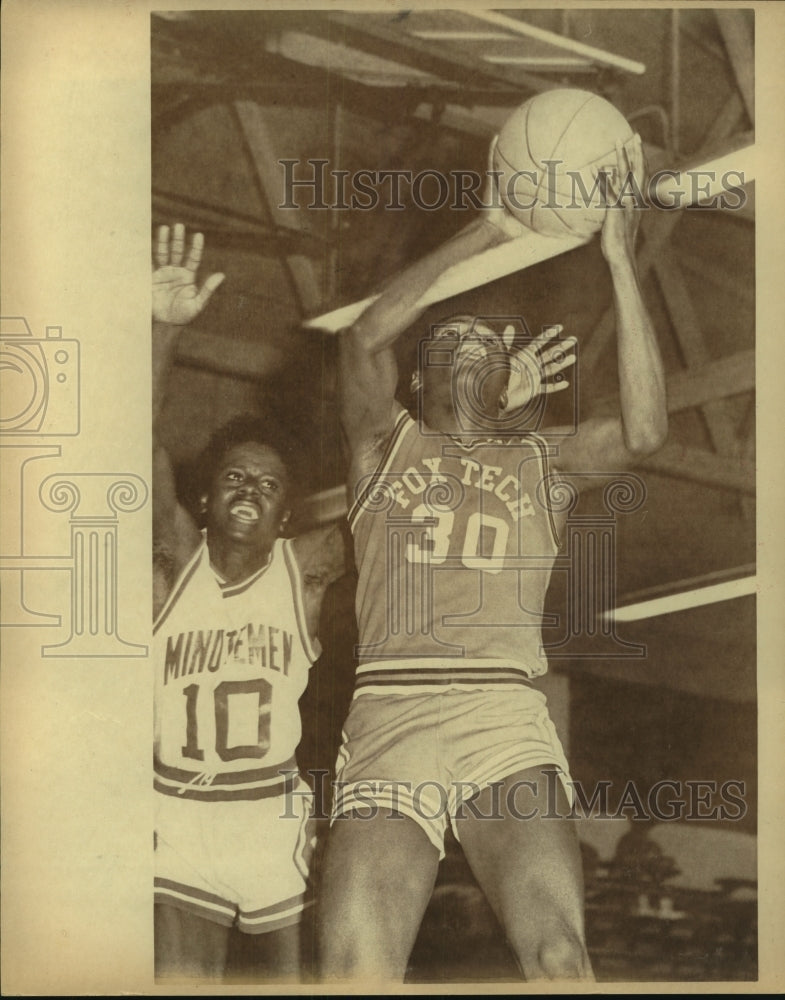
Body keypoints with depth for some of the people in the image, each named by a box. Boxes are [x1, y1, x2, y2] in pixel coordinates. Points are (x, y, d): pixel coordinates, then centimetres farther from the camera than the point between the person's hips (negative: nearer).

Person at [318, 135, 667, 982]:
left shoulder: (541, 462, 23)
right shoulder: (387, 445, 22)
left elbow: (644, 431, 3)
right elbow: (365, 336, 3)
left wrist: (620, 262, 2)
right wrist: (487, 233, 2)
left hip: (507, 721, 0)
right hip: (388, 717, 0)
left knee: (557, 955, -24)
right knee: (356, 970, -18)